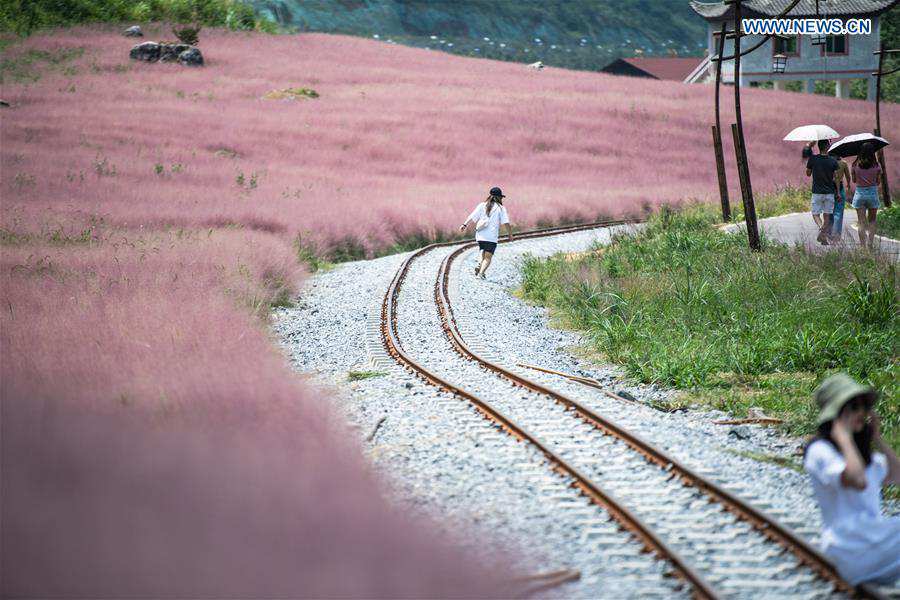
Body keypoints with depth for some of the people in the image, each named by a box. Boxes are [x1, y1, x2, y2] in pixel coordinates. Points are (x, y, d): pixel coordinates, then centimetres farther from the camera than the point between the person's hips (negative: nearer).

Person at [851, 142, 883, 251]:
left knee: (861, 222, 5)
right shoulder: (876, 166, -8)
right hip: (873, 193, 0)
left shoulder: (856, 165, -7)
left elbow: (854, 180, 3)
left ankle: (863, 245, 0)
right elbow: (878, 182, 1)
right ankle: (870, 243, 6)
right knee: (872, 221, 16)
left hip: (859, 193, 0)